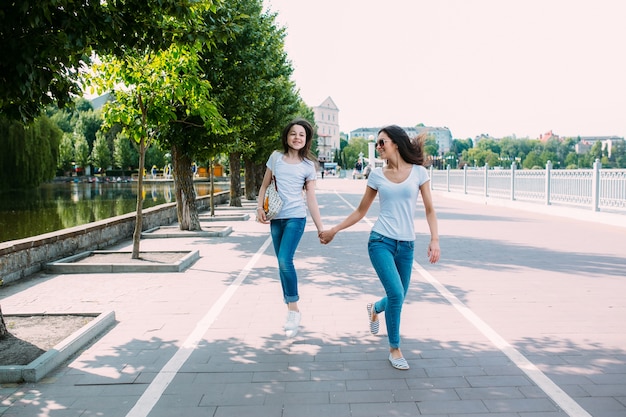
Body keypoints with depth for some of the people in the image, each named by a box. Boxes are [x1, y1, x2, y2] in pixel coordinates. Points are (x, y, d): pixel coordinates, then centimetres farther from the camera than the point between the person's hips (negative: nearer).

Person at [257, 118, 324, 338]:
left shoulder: (308, 165, 0)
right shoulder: (276, 157, 5)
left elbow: (311, 198, 1)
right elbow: (265, 185, 12)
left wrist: (320, 227, -2)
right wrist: (260, 207, -3)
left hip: (296, 217, -3)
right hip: (276, 218, 4)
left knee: (285, 260, -19)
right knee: (282, 263, 9)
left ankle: (294, 310, -6)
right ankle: (290, 309, 23)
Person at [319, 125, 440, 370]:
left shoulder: (418, 172, 1)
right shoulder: (377, 175, 3)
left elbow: (429, 210, 3)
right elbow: (361, 211, 12)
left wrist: (434, 240, -9)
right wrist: (334, 230, 11)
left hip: (406, 245, 2)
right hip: (381, 241, -1)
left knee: (398, 298, 10)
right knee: (396, 294, -15)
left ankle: (374, 309, 47)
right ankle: (394, 349, 6)